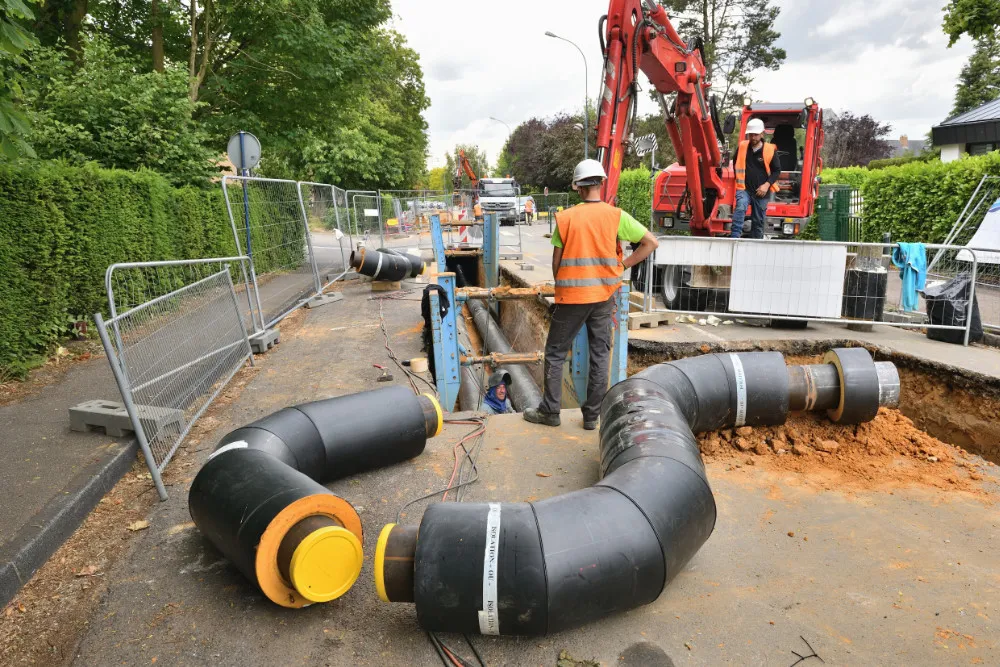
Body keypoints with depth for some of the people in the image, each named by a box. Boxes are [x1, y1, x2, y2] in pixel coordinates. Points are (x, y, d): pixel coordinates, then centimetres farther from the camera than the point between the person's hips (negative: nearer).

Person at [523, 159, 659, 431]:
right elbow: (651, 242, -2)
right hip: (604, 296, 2)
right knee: (600, 355, 11)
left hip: (571, 296, -1)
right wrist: (623, 265, 4)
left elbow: (556, 262, -1)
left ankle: (550, 411, 17)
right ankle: (592, 416, 17)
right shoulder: (616, 216, -3)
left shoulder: (565, 218, -5)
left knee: (555, 353, 11)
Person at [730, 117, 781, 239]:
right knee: (740, 208, -31)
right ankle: (735, 237, -39)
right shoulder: (742, 147, 2)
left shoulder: (770, 150, -4)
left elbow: (777, 170, 2)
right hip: (744, 189, 0)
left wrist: (767, 184, -11)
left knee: (758, 222, 9)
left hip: (761, 192, 0)